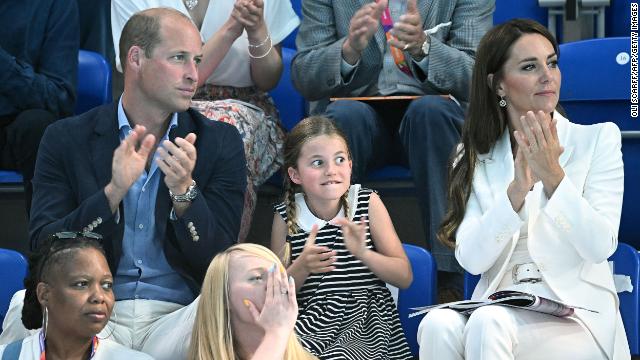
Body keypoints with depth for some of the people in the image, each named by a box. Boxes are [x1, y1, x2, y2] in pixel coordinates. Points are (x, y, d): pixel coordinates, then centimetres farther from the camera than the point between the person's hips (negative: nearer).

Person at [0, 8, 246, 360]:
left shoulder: (221, 143, 7)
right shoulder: (66, 139, 6)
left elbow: (220, 261, 1)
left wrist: (184, 190, -17)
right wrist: (113, 192, -17)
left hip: (176, 318, 0)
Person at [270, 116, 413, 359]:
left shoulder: (368, 203, 3)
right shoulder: (286, 217, 4)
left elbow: (405, 277, 0)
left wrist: (362, 253, -18)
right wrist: (302, 267, -14)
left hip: (367, 320, -1)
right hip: (312, 323, 1)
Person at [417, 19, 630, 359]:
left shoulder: (598, 138, 2)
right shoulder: (476, 156, 10)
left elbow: (600, 247, -7)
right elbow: (471, 259, -3)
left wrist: (553, 177, -19)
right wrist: (517, 190, -17)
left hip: (576, 315, -2)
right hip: (499, 307, 3)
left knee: (488, 324, -34)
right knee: (439, 325, -31)